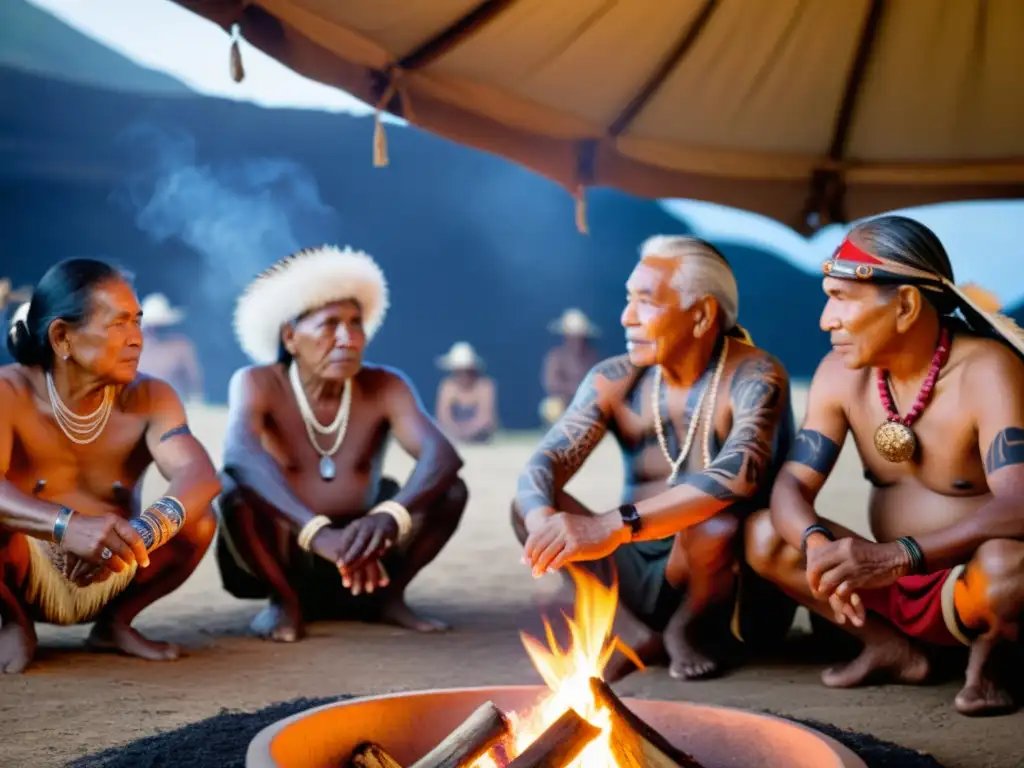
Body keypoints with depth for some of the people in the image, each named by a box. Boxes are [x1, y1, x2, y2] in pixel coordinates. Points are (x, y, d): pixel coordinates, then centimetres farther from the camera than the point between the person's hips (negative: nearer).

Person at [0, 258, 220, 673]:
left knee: (197, 517, -23)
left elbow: (200, 475, -26)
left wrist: (141, 533, -48)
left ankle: (116, 622, 3)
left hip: (111, 577, 3)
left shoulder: (150, 398, -8)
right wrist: (67, 526, -53)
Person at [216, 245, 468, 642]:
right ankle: (285, 601, -7)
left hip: (361, 554, 2)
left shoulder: (385, 386, -10)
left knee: (450, 488, -19)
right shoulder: (257, 384, -17)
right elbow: (240, 454, -38)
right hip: (282, 557, -2)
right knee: (235, 486, -31)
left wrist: (388, 516, -49)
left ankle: (386, 596, 2)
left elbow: (443, 455, -27)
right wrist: (320, 532, -54)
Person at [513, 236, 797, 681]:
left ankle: (695, 628, -5)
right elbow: (541, 466, -14)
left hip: (735, 579, -4)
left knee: (714, 526, -36)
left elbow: (737, 477, -37)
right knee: (527, 505, -14)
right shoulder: (614, 379, -4)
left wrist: (615, 525, -46)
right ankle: (634, 635, -10)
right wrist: (544, 524, -38)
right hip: (644, 573, 4)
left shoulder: (753, 377, -18)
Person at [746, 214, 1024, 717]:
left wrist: (896, 556, -44)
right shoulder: (841, 374, -4)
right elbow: (792, 485, -6)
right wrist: (816, 543, -31)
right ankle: (893, 649, 4)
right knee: (762, 537, -10)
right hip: (893, 586, 6)